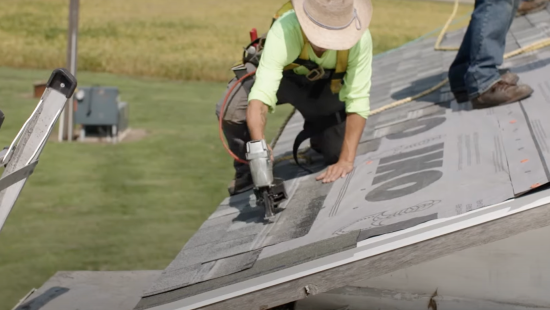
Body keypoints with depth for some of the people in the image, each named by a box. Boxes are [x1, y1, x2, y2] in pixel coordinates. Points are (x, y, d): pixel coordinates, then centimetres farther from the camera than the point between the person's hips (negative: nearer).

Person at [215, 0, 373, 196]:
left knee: (337, 155, -6)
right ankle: (246, 171, 0)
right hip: (280, 73, -2)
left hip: (323, 83, 2)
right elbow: (260, 97, -49)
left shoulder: (359, 38, -36)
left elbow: (358, 102, -31)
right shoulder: (283, 33, -42)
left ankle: (317, 137, 28)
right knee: (230, 109, -28)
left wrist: (346, 160, -37)